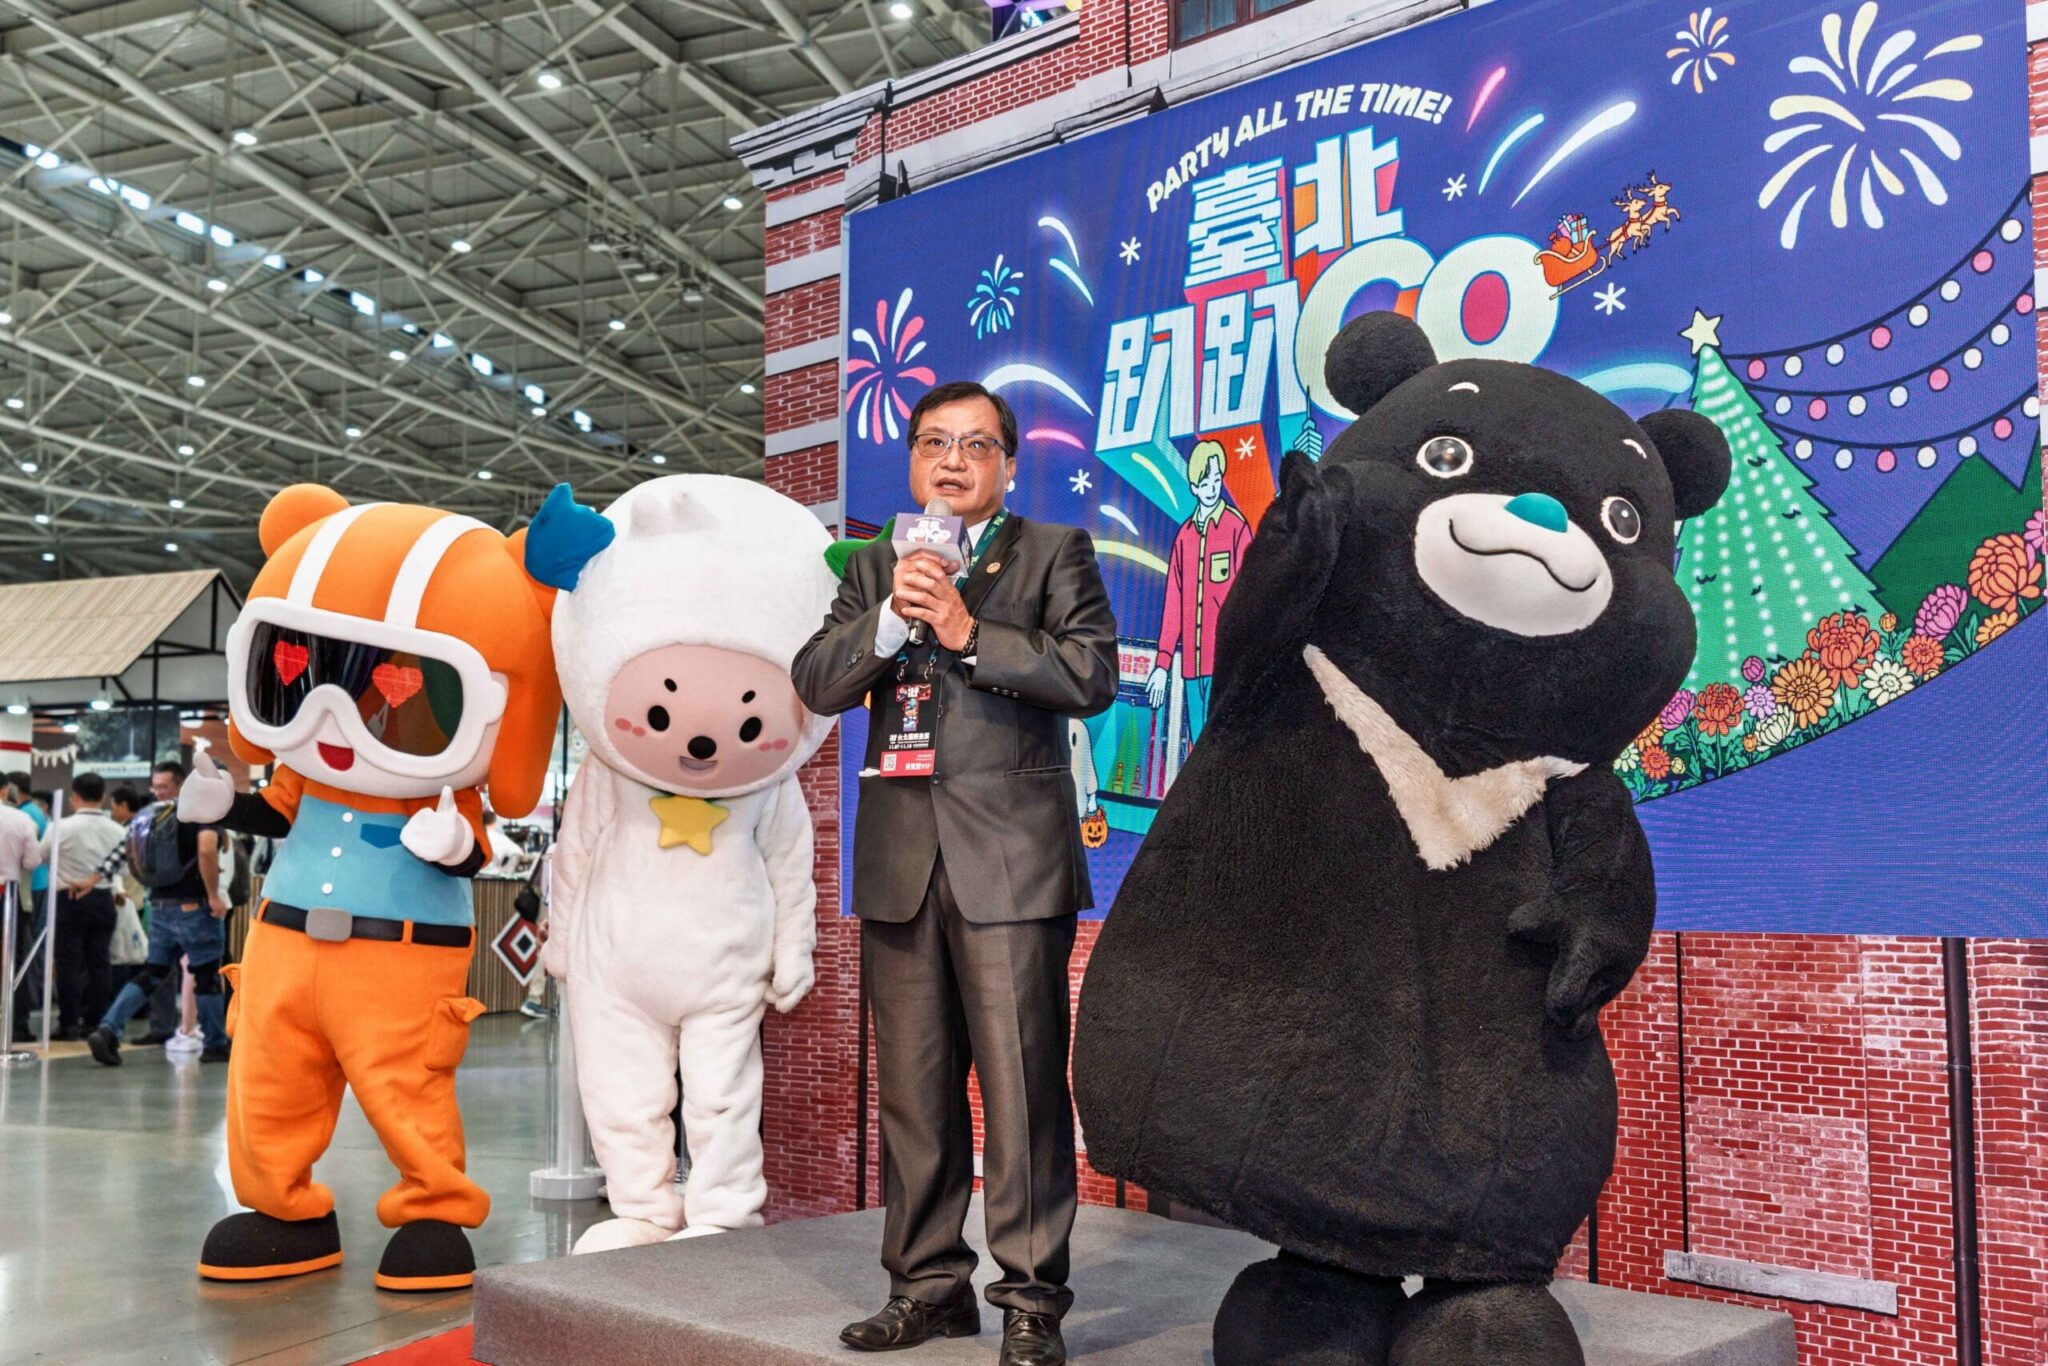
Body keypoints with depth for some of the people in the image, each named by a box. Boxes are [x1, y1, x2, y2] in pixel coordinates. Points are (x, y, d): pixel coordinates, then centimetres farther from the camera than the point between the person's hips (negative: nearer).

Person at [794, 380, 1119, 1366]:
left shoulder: (1054, 554, 7)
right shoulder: (873, 568, 18)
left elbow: (1092, 674, -7)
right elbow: (816, 683, 7)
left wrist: (971, 633, -13)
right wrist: (890, 618, -9)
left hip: (1012, 858, -4)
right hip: (901, 860, 4)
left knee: (1022, 1085, -5)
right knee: (912, 1088, 9)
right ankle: (929, 1284, 20)